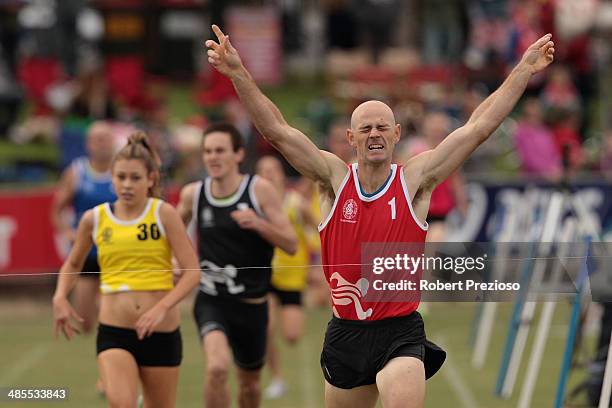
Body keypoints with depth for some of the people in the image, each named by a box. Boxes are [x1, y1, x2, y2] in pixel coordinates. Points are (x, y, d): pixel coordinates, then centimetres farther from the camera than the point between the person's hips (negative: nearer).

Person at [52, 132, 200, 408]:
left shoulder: (163, 214, -4)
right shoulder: (94, 219, 4)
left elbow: (192, 271, -9)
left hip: (161, 332, 0)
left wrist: (162, 308, -23)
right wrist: (60, 298, 3)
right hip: (114, 332, 0)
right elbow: (73, 264, 22)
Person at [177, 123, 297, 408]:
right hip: (211, 301, -1)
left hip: (252, 304, 1)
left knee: (249, 382, 18)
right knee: (217, 368, -28)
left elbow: (291, 245, -9)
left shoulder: (260, 190, -8)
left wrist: (259, 223, -24)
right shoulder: (193, 194, -2)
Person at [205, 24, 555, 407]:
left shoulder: (415, 180, -1)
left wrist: (524, 71, -6)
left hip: (400, 334, -3)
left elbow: (479, 127, -3)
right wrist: (240, 75, -18)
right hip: (345, 333, 3)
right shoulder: (335, 178, 1)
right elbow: (277, 130, -7)